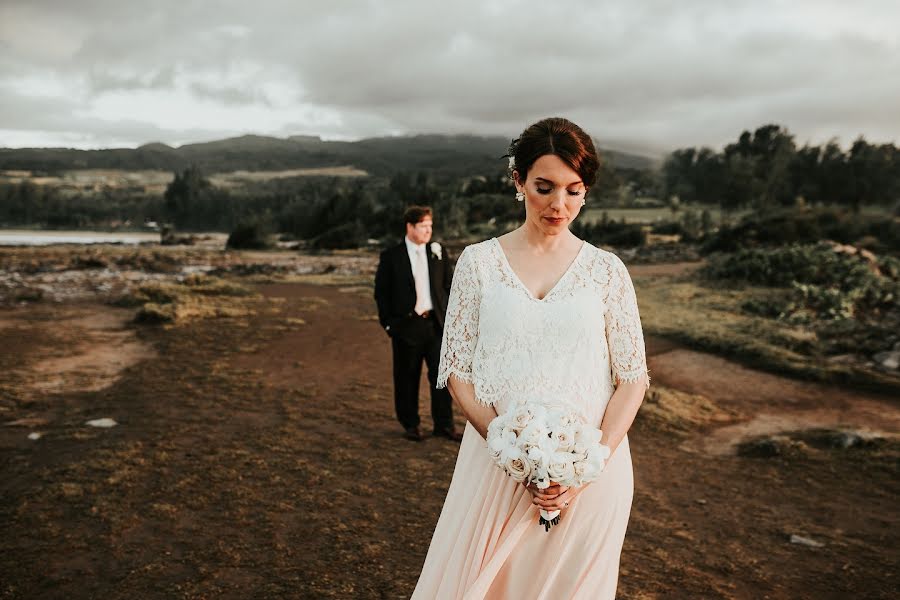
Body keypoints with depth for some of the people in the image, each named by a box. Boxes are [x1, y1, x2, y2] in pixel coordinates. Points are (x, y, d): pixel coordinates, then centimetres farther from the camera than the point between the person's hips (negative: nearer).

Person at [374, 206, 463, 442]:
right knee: (407, 378, 7)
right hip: (406, 326, -3)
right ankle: (410, 425, 21)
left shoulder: (438, 252, 7)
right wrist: (388, 323, -4)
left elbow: (449, 285, 12)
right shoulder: (391, 257, -3)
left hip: (436, 323, 3)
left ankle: (444, 424, 14)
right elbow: (381, 293, 0)